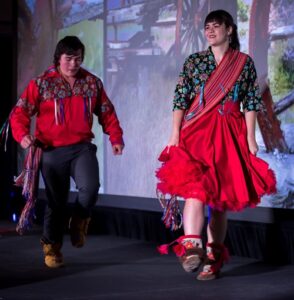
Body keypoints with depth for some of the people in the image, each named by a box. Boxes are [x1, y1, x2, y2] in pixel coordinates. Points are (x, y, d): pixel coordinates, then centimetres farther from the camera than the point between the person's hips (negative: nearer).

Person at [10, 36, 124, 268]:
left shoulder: (92, 82, 7)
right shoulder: (42, 83, -1)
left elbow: (107, 112, 15)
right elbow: (19, 113, -1)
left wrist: (116, 137, 3)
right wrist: (22, 135, -18)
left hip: (82, 148, 1)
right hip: (52, 151, -1)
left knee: (90, 187, -23)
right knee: (56, 201, 3)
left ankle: (80, 221, 9)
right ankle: (52, 247, 22)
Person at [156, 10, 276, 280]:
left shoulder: (245, 63, 7)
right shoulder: (194, 62, 9)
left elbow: (251, 103, 5)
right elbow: (180, 100, 5)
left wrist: (250, 137, -3)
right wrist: (175, 134, -3)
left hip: (230, 135, 0)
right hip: (196, 131, 0)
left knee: (222, 195, 2)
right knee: (195, 186, -21)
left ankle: (213, 257, 8)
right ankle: (191, 247, -34)